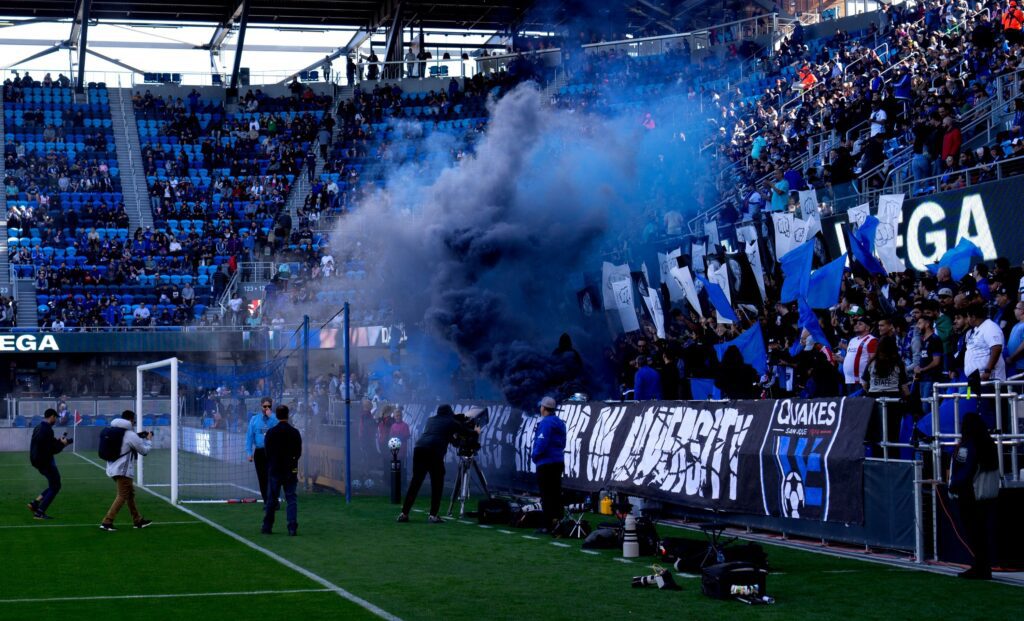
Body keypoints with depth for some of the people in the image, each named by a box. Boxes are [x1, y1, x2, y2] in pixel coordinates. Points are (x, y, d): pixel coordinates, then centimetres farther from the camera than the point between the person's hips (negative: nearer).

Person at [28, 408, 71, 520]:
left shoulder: (38, 428, 12)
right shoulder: (47, 430, -19)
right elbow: (52, 450, -22)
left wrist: (58, 441, 12)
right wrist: (62, 443, -6)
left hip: (37, 460, 10)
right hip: (46, 462, -10)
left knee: (53, 486, 19)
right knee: (55, 487, 0)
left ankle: (35, 503, 11)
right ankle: (40, 512, -2)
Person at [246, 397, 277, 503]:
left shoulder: (275, 418, 1)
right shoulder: (254, 419, 8)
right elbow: (249, 436, 6)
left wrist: (270, 416, -18)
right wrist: (249, 452, 0)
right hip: (259, 452, 2)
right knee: (262, 478, 5)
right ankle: (266, 501, 12)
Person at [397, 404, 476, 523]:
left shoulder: (431, 420, 29)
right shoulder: (451, 422, 17)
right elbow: (465, 431, 28)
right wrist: (475, 431, 49)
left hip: (419, 448, 5)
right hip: (434, 452, -5)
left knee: (415, 482, 9)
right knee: (437, 485, 6)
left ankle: (404, 513, 5)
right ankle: (433, 515, 0)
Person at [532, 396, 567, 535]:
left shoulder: (546, 423, -15)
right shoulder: (559, 423, 14)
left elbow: (542, 443, -24)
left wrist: (534, 455, -7)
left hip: (546, 464, -9)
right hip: (559, 462, 9)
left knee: (547, 496, -6)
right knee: (556, 494, 15)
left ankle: (548, 526, -6)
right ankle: (557, 521, 17)